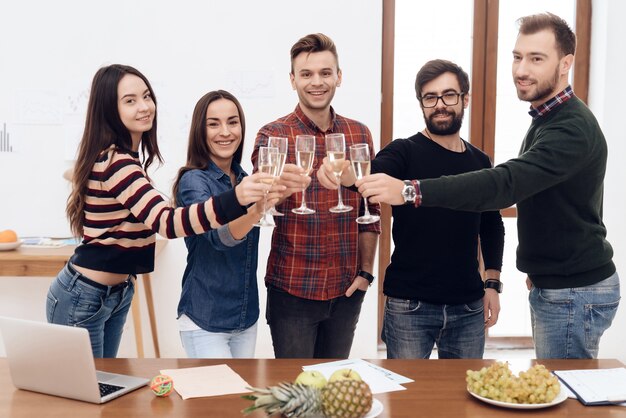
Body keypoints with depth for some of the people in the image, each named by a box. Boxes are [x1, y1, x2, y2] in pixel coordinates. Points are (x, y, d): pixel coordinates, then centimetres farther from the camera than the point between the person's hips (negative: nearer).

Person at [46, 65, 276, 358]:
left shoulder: (124, 156, 7)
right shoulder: (116, 161, -25)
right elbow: (166, 222, -38)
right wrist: (235, 199, -50)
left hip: (116, 294, 10)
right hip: (82, 298, -10)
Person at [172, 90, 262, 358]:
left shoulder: (244, 180, 4)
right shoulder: (193, 181, -15)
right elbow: (218, 237, -34)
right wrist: (255, 210, -51)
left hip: (246, 317, 6)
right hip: (205, 322, -6)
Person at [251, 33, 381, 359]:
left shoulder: (359, 134, 4)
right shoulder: (273, 135, -6)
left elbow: (369, 210, 10)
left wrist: (366, 271, 4)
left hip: (346, 289, 3)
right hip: (292, 288, -3)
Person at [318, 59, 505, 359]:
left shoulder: (480, 162, 8)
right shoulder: (405, 152, -6)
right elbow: (371, 173, -27)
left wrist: (492, 283, 10)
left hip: (468, 307, 4)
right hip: (409, 305, -4)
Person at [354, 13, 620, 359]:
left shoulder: (573, 128, -22)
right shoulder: (547, 119, 13)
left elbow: (505, 183, -35)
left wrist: (411, 191, -42)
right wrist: (538, 269, 14)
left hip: (575, 294, -9)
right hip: (550, 285, 10)